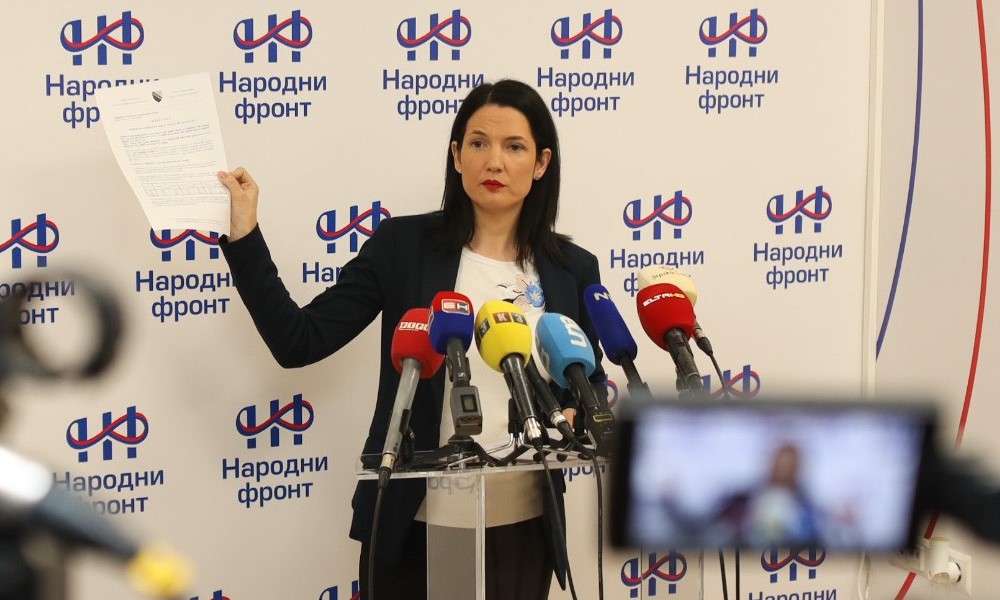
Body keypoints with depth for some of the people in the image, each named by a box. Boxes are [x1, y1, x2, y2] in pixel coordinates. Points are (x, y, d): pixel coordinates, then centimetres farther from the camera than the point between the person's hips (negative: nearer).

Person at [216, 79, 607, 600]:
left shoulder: (574, 269, 2)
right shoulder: (403, 244, -3)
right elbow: (299, 343, -6)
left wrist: (571, 419, -10)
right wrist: (243, 237, -12)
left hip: (521, 525, 2)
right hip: (414, 521, -2)